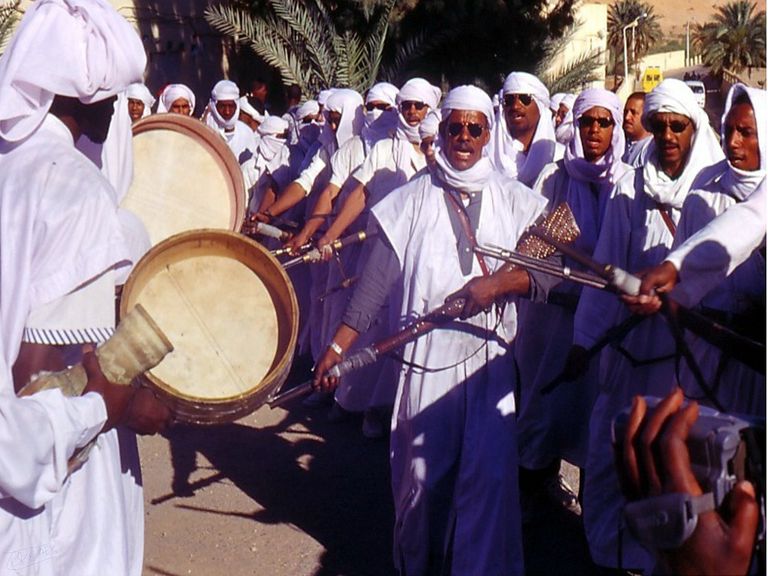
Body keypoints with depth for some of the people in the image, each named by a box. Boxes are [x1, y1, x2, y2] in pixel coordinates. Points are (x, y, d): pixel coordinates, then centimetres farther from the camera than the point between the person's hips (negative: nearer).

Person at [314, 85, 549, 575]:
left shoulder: (514, 199, 8)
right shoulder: (413, 199, 5)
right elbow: (377, 281, 5)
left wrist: (498, 283, -16)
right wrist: (337, 346, 0)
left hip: (490, 356, 1)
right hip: (426, 355, 0)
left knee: (487, 474, -3)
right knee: (423, 474, 6)